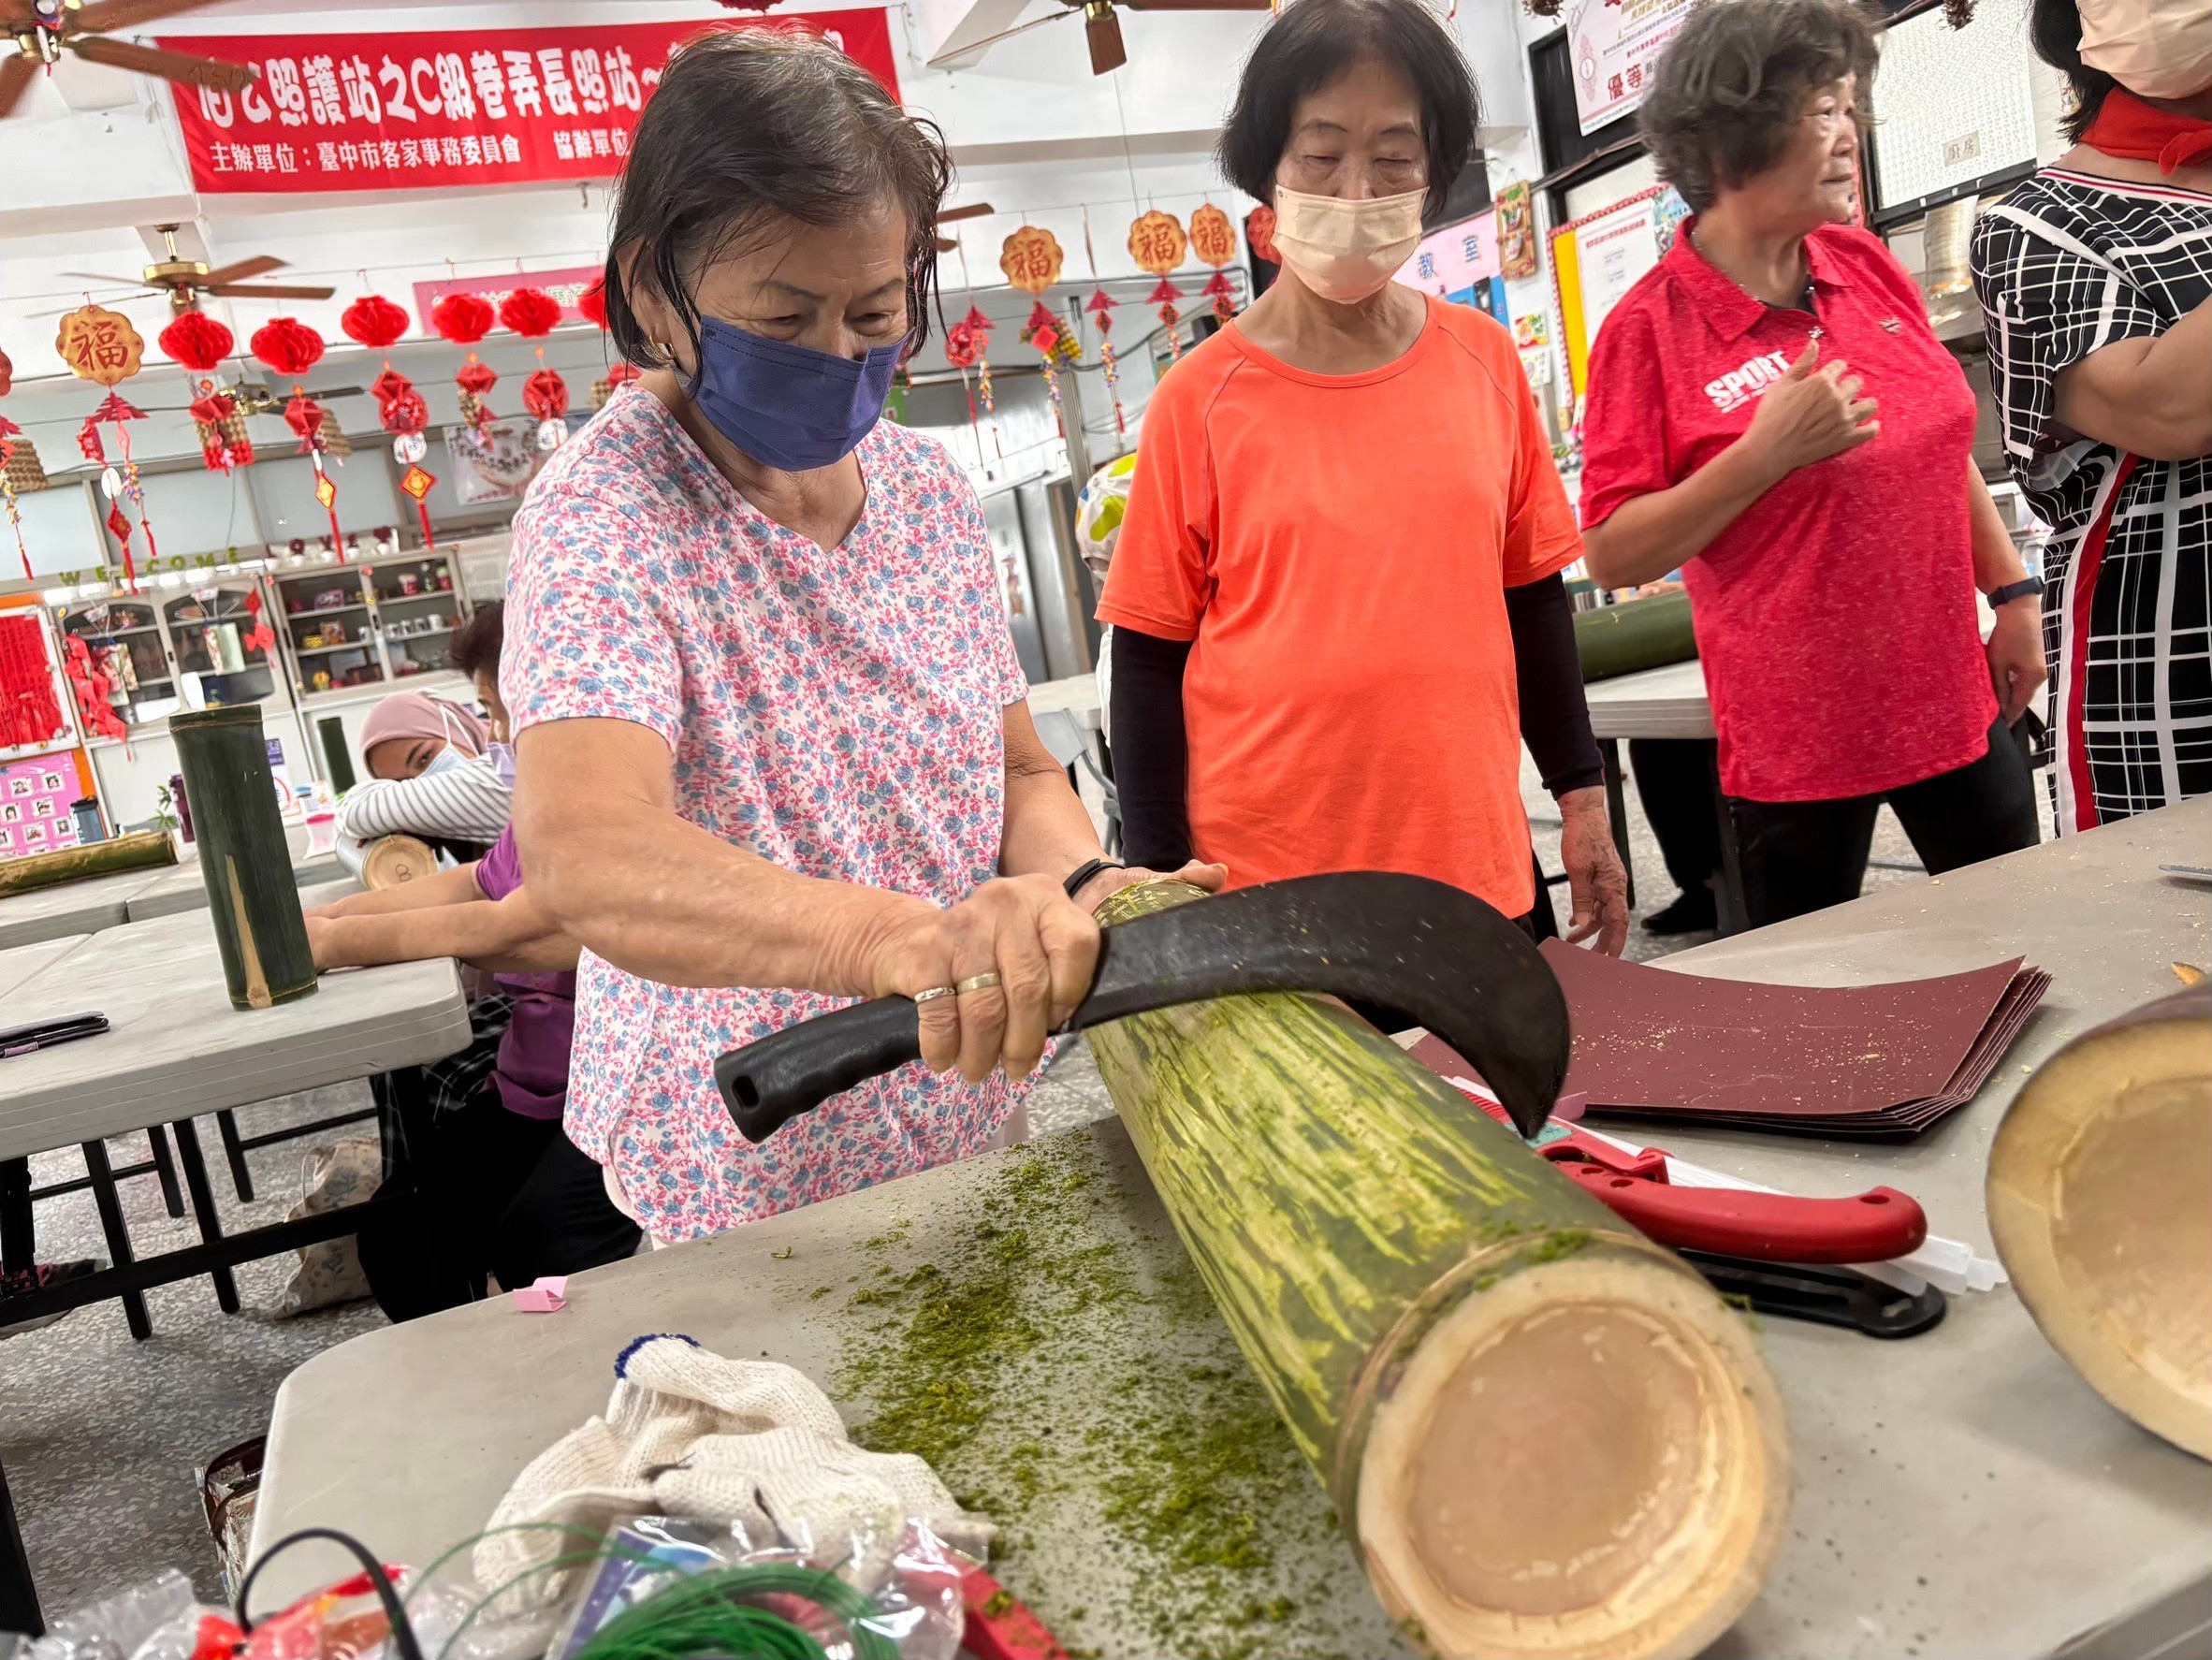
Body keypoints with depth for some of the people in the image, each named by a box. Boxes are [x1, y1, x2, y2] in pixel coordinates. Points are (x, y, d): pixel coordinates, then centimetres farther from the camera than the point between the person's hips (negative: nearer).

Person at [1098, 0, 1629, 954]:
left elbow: (1530, 595, 11)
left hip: (1480, 866, 3)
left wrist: (1582, 794, 11)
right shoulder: (1200, 400, -6)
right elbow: (1149, 653, -2)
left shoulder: (1484, 362, 3)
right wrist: (1163, 879, -5)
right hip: (1267, 889, -3)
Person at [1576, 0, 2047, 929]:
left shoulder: (1866, 268, 4)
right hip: (1798, 737, -6)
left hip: (1957, 700, 6)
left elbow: (1943, 444, 16)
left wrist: (2013, 594, 11)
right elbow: (1613, 556, -16)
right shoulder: (1650, 329, -13)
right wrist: (1768, 453, -24)